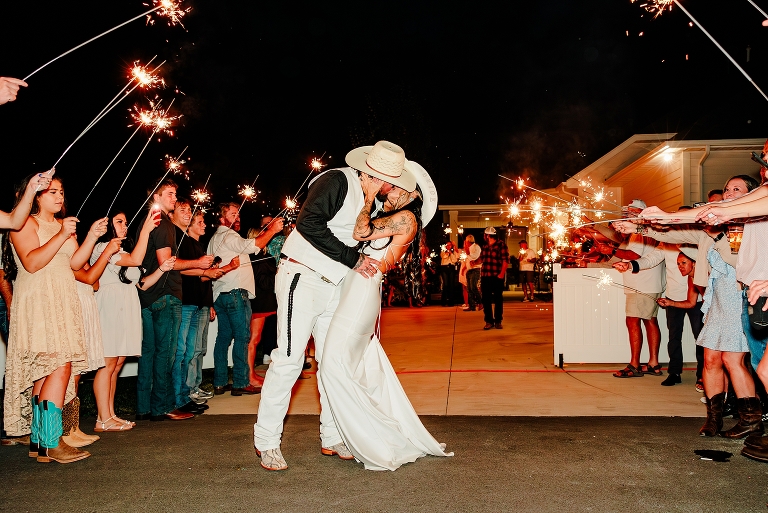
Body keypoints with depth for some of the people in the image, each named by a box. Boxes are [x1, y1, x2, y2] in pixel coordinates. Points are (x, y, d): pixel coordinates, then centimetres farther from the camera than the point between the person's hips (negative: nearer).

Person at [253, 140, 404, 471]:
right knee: (289, 358, -8)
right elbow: (309, 224, -26)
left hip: (334, 285, 8)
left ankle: (332, 438, 19)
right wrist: (353, 259, -22)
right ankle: (266, 441, 5)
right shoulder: (337, 181, -15)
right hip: (302, 278, -8)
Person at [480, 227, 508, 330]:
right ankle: (489, 321, 10)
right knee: (486, 299, 3)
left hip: (497, 276, -5)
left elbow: (506, 260, -9)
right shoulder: (485, 246, 14)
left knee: (498, 299, 5)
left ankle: (498, 321, 12)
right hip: (485, 276, 5)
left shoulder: (501, 244, -4)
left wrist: (502, 273, -16)